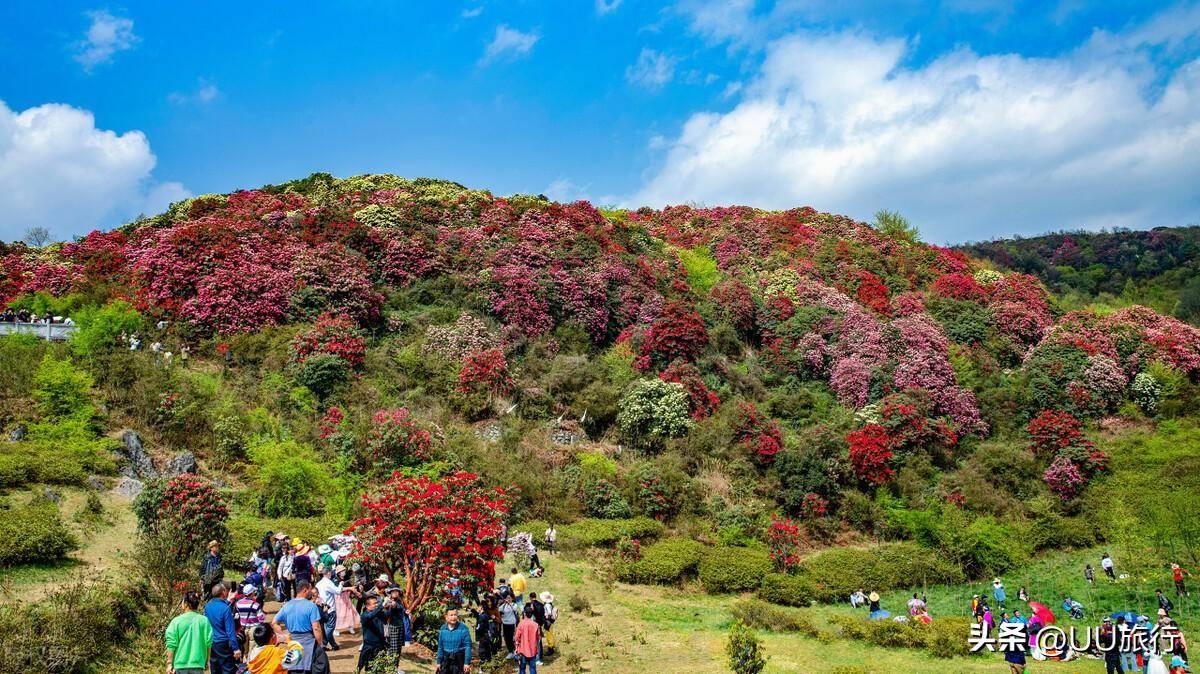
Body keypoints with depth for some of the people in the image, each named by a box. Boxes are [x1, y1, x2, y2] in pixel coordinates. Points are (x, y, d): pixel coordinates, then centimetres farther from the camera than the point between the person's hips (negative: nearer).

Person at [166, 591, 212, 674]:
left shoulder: (176, 621, -5)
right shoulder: (203, 620, -3)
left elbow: (171, 644, -6)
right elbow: (208, 643, 0)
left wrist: (169, 663, 1)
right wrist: (207, 660, 13)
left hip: (180, 664, 0)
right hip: (198, 664, 0)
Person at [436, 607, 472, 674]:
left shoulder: (463, 628, -10)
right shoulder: (443, 629, 3)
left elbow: (467, 646, -11)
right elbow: (440, 647, 10)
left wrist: (467, 663, -15)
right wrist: (439, 662, 9)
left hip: (459, 659, -4)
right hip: (446, 658, 4)